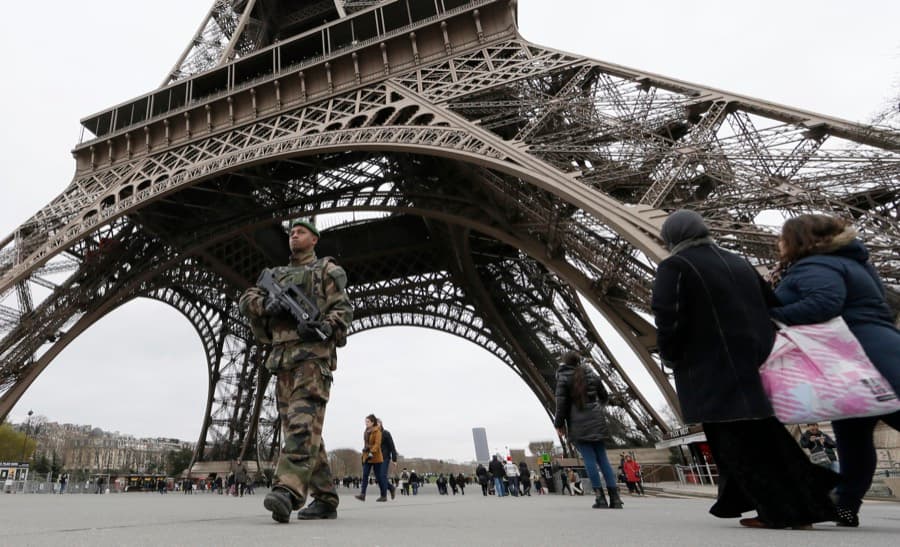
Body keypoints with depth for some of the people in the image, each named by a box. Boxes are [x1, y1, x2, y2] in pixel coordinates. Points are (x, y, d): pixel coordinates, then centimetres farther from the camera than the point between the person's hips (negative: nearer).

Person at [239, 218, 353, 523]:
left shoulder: (326, 269, 11)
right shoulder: (276, 276, 27)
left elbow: (343, 309, 0)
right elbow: (246, 300, 14)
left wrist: (326, 328, -21)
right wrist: (266, 302, -9)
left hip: (313, 352, -6)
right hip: (282, 357, 6)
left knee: (303, 423, -21)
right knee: (295, 428, 3)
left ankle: (288, 491, -32)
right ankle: (325, 499, 9)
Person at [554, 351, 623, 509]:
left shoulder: (564, 378, -1)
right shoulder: (592, 375, 14)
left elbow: (561, 403, -6)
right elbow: (605, 397, 22)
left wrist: (559, 423, 2)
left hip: (578, 424, -4)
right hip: (596, 421, 4)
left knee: (589, 459, -5)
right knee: (602, 458, 6)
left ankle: (600, 497, -8)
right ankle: (615, 497, 2)